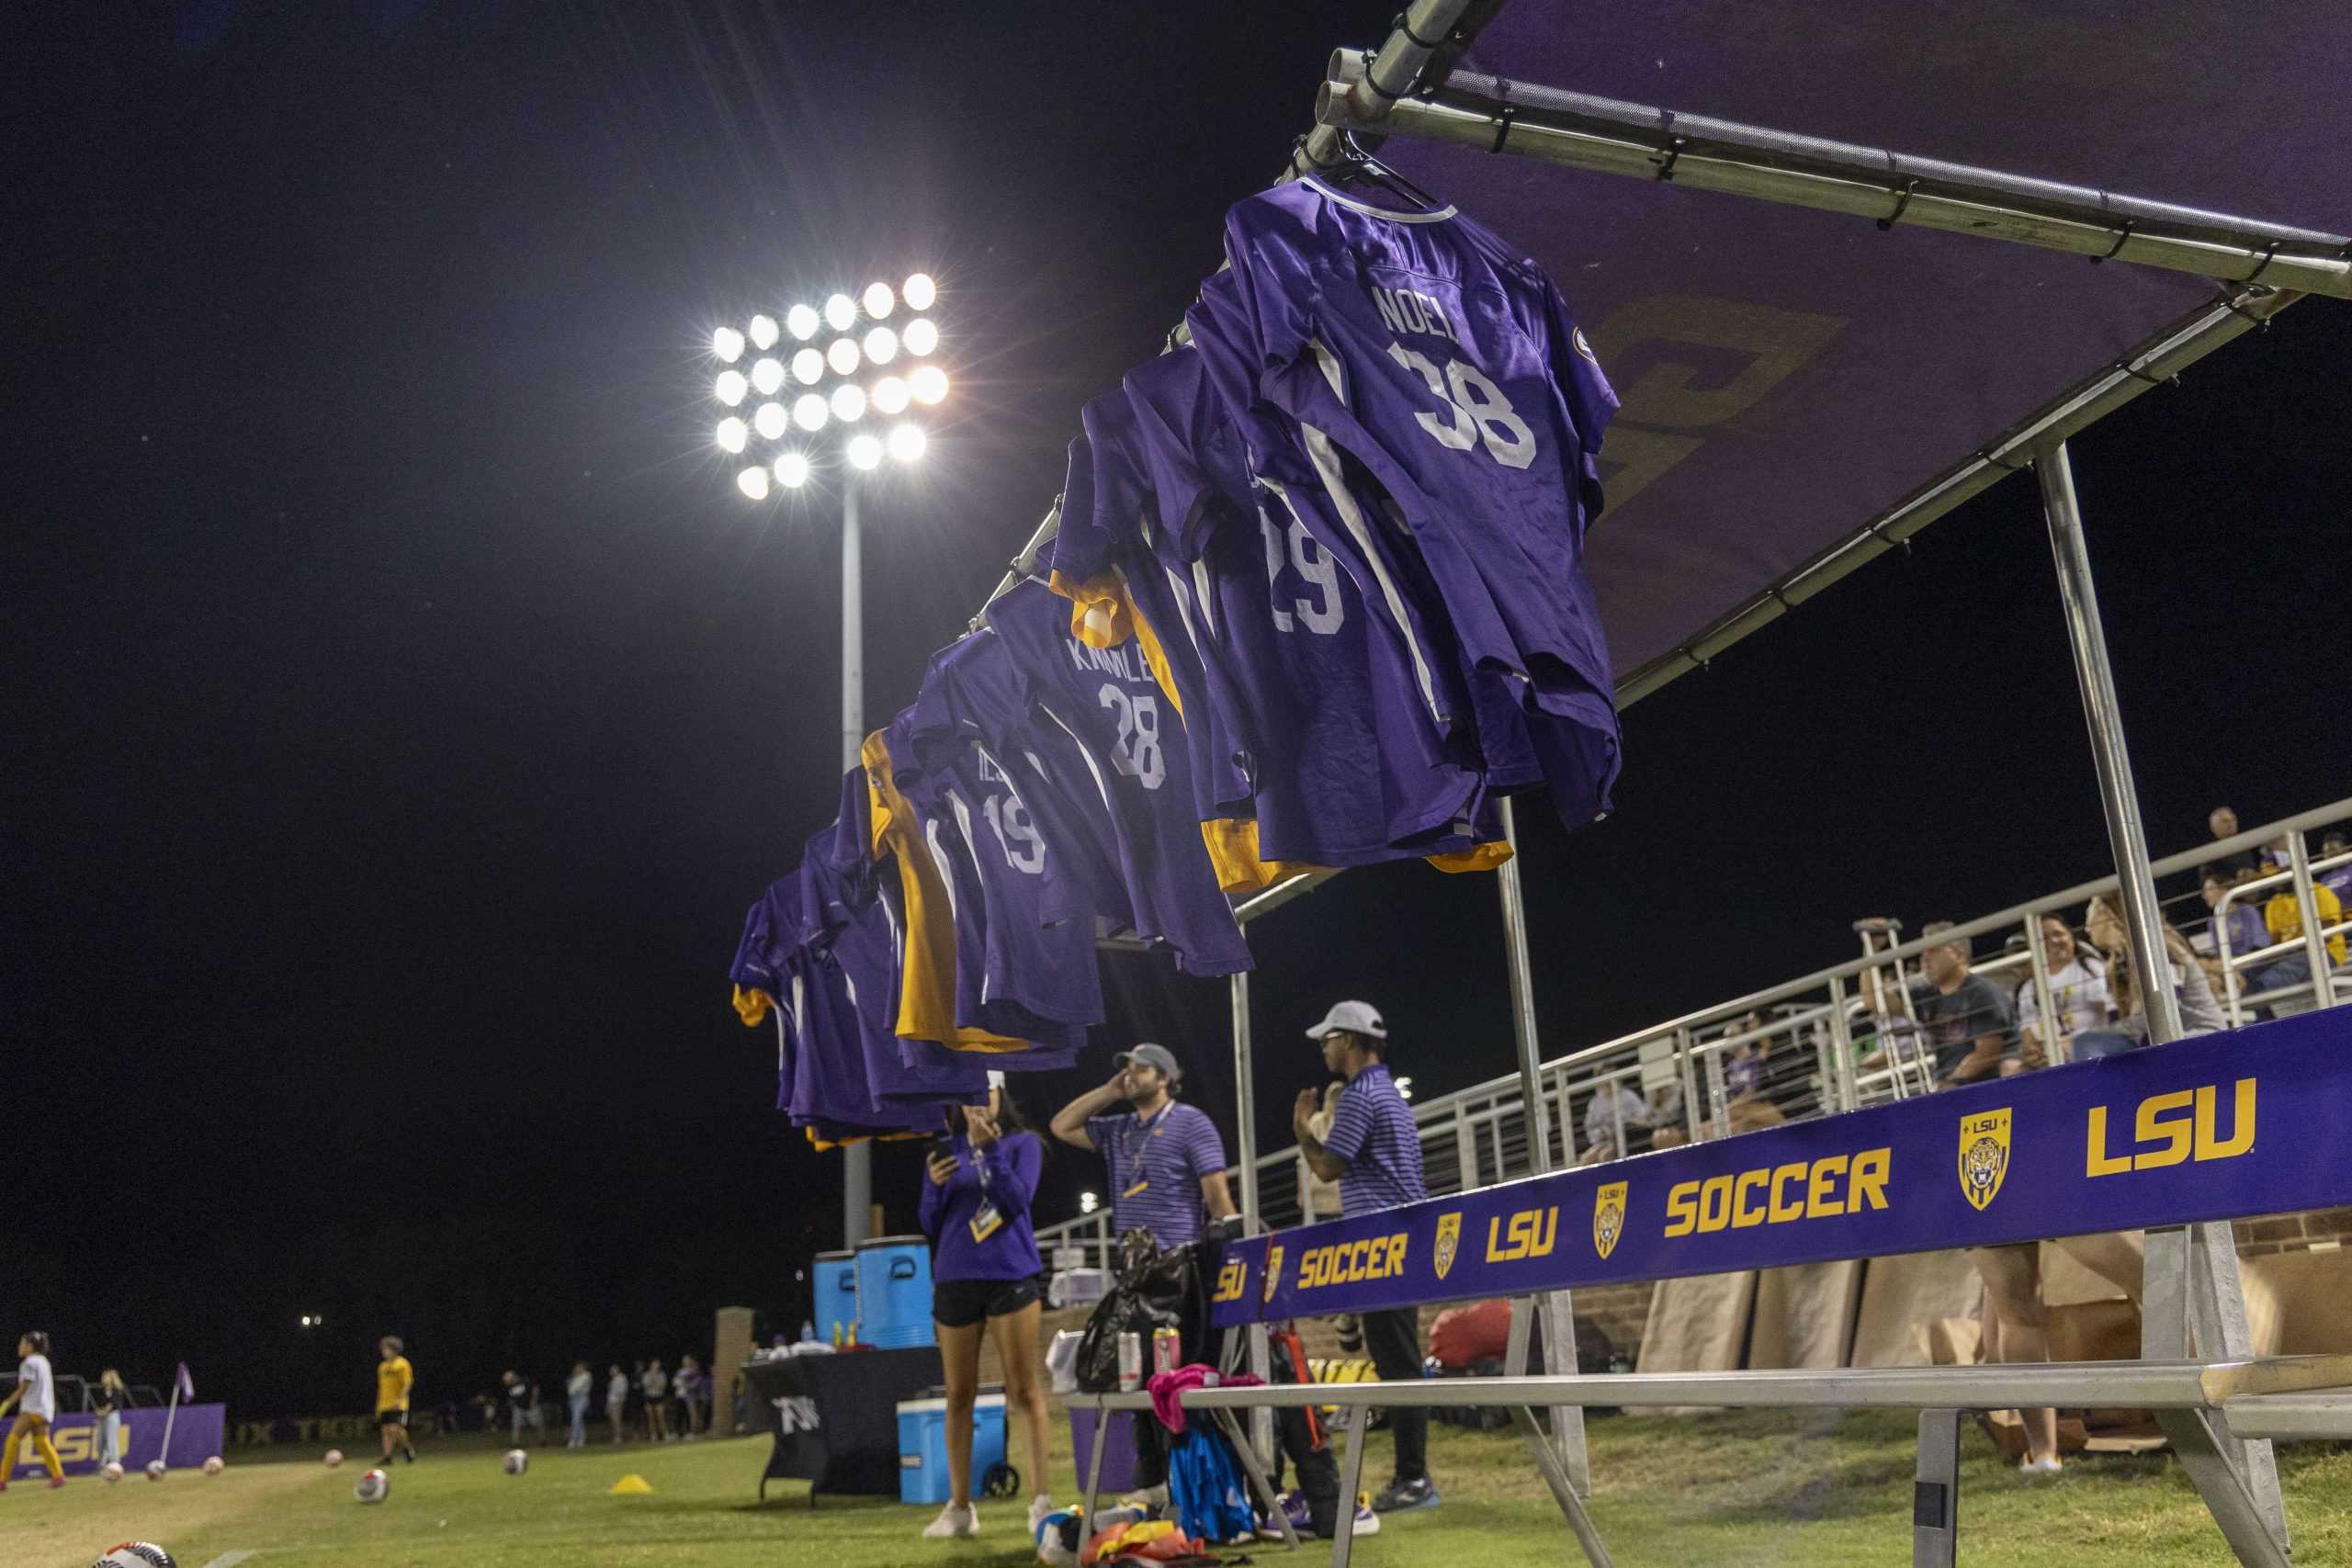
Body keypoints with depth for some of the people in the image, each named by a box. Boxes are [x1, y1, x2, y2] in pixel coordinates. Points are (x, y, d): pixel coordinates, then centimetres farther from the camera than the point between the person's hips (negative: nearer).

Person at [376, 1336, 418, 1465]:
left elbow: (408, 1384, -12)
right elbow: (381, 1387, 21)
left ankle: (408, 1449, 7)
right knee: (386, 1431, 1)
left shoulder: (402, 1364, -6)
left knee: (395, 1429, -16)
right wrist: (378, 1405, 18)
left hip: (398, 1406, -7)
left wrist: (400, 1399, -23)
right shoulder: (382, 1366, 15)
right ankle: (387, 1457, 4)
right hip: (384, 1406, 7)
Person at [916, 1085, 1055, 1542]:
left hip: (1010, 1276, -3)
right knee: (959, 1394, 7)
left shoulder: (1022, 1143, 3)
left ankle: (1040, 1501, -5)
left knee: (1024, 1389, -5)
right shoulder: (945, 1150, 9)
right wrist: (935, 1186, -11)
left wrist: (989, 1148, -17)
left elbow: (1017, 1201, -11)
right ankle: (959, 1507, 14)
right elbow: (930, 1225, 7)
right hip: (955, 1280, 3)